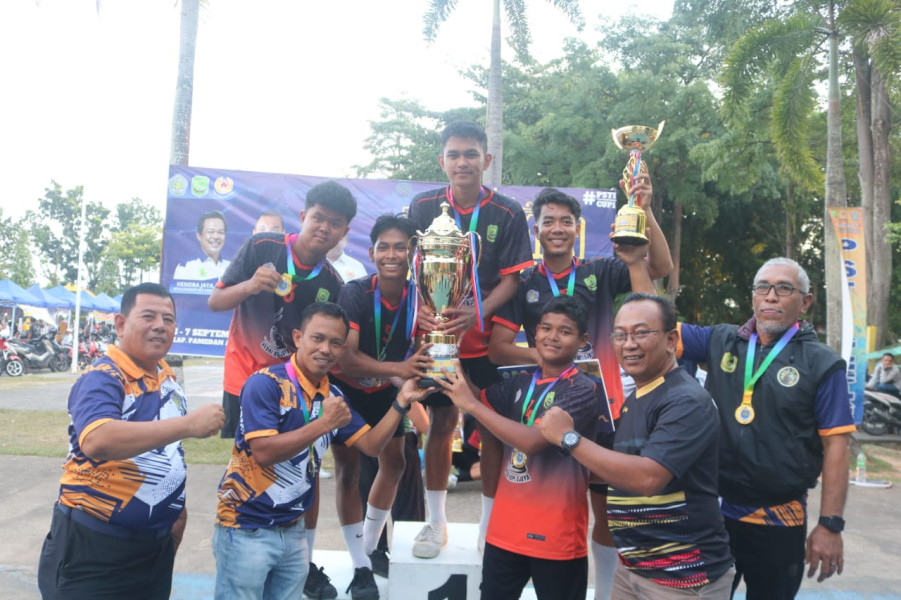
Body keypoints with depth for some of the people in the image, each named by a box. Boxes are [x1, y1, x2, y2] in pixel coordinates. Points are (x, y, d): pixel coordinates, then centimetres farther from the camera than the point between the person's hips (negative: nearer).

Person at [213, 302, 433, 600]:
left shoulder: (332, 396, 4)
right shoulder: (265, 383, -16)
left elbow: (370, 445, 3)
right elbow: (264, 452, -25)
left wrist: (401, 402, -8)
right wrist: (324, 424, -28)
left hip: (293, 530, 6)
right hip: (246, 529, -6)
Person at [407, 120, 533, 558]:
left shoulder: (508, 214, -5)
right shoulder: (423, 208, 0)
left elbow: (512, 277, -7)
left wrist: (477, 313, -23)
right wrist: (420, 310, -18)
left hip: (488, 339, -1)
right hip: (437, 336, 1)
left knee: (492, 428, 5)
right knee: (440, 423, 10)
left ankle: (490, 525, 22)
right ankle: (436, 522, 26)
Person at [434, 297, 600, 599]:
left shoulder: (583, 390, -15)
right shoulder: (521, 383, 6)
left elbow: (533, 440, -25)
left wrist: (471, 404, -21)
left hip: (556, 536, -6)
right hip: (505, 529, 6)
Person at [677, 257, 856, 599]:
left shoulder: (822, 364, -6)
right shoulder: (721, 341, 2)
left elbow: (835, 445, -8)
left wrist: (830, 524, -12)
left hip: (779, 520, -2)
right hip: (712, 508, 2)